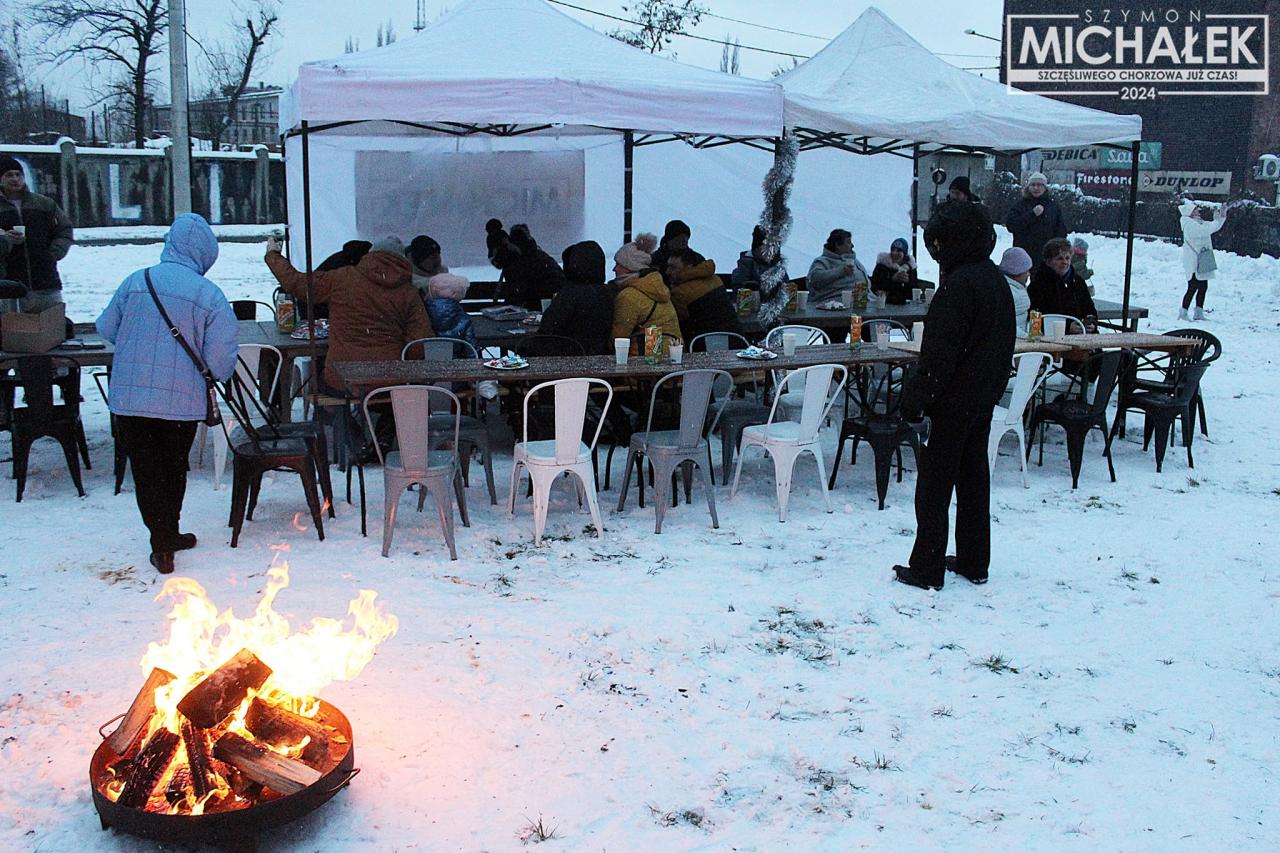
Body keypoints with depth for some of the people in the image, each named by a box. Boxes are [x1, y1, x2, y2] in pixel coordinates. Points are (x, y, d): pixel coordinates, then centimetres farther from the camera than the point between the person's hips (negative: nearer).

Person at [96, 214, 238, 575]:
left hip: (128, 397, 1)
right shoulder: (212, 296, -10)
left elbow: (106, 328, 11)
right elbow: (221, 362, -13)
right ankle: (170, 534, 36)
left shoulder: (135, 281, -2)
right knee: (174, 469, 20)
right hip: (182, 400, 0)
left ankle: (162, 544, 8)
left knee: (145, 470, 11)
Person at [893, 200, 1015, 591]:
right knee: (974, 478, 15)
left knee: (934, 485, -1)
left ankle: (927, 569, 4)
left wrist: (915, 397, -17)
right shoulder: (996, 280, 10)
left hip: (955, 401, -9)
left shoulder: (960, 284, -20)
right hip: (984, 398, 9)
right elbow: (1004, 343, 16)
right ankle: (974, 563, 24)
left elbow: (940, 351, -22)